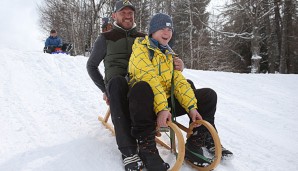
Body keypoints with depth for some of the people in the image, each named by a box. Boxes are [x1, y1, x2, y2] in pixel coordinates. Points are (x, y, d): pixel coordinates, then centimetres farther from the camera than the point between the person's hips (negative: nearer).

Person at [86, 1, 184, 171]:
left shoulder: (144, 38, 19)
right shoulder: (106, 38, 13)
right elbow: (92, 66, 19)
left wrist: (177, 65, -10)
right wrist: (105, 90, 7)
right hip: (117, 86, -2)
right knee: (116, 81, -41)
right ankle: (129, 150, -44)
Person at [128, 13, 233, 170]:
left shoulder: (169, 54, 18)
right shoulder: (140, 48, -3)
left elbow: (178, 81, 6)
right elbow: (149, 79, -20)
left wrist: (192, 106, -9)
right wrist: (161, 108, -32)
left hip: (168, 101, 7)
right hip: (147, 103, -6)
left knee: (208, 95, 0)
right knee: (142, 87, -41)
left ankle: (195, 144, -3)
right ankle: (146, 146, -29)